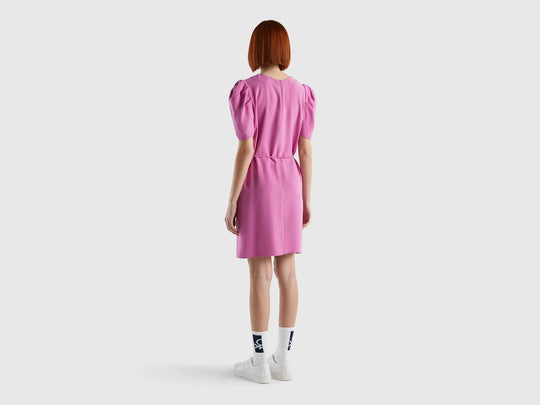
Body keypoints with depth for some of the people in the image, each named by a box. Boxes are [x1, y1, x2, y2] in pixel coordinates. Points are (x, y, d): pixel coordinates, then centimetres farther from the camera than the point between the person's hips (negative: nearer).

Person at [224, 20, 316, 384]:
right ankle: (284, 359, 14)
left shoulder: (247, 90, -11)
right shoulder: (301, 92, 5)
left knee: (259, 274, 0)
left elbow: (246, 149, -15)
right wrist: (306, 200, 10)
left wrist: (231, 202, -9)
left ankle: (260, 362, 8)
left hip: (257, 183, -5)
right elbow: (305, 150, 4)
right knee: (287, 271, 9)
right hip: (290, 182, 5)